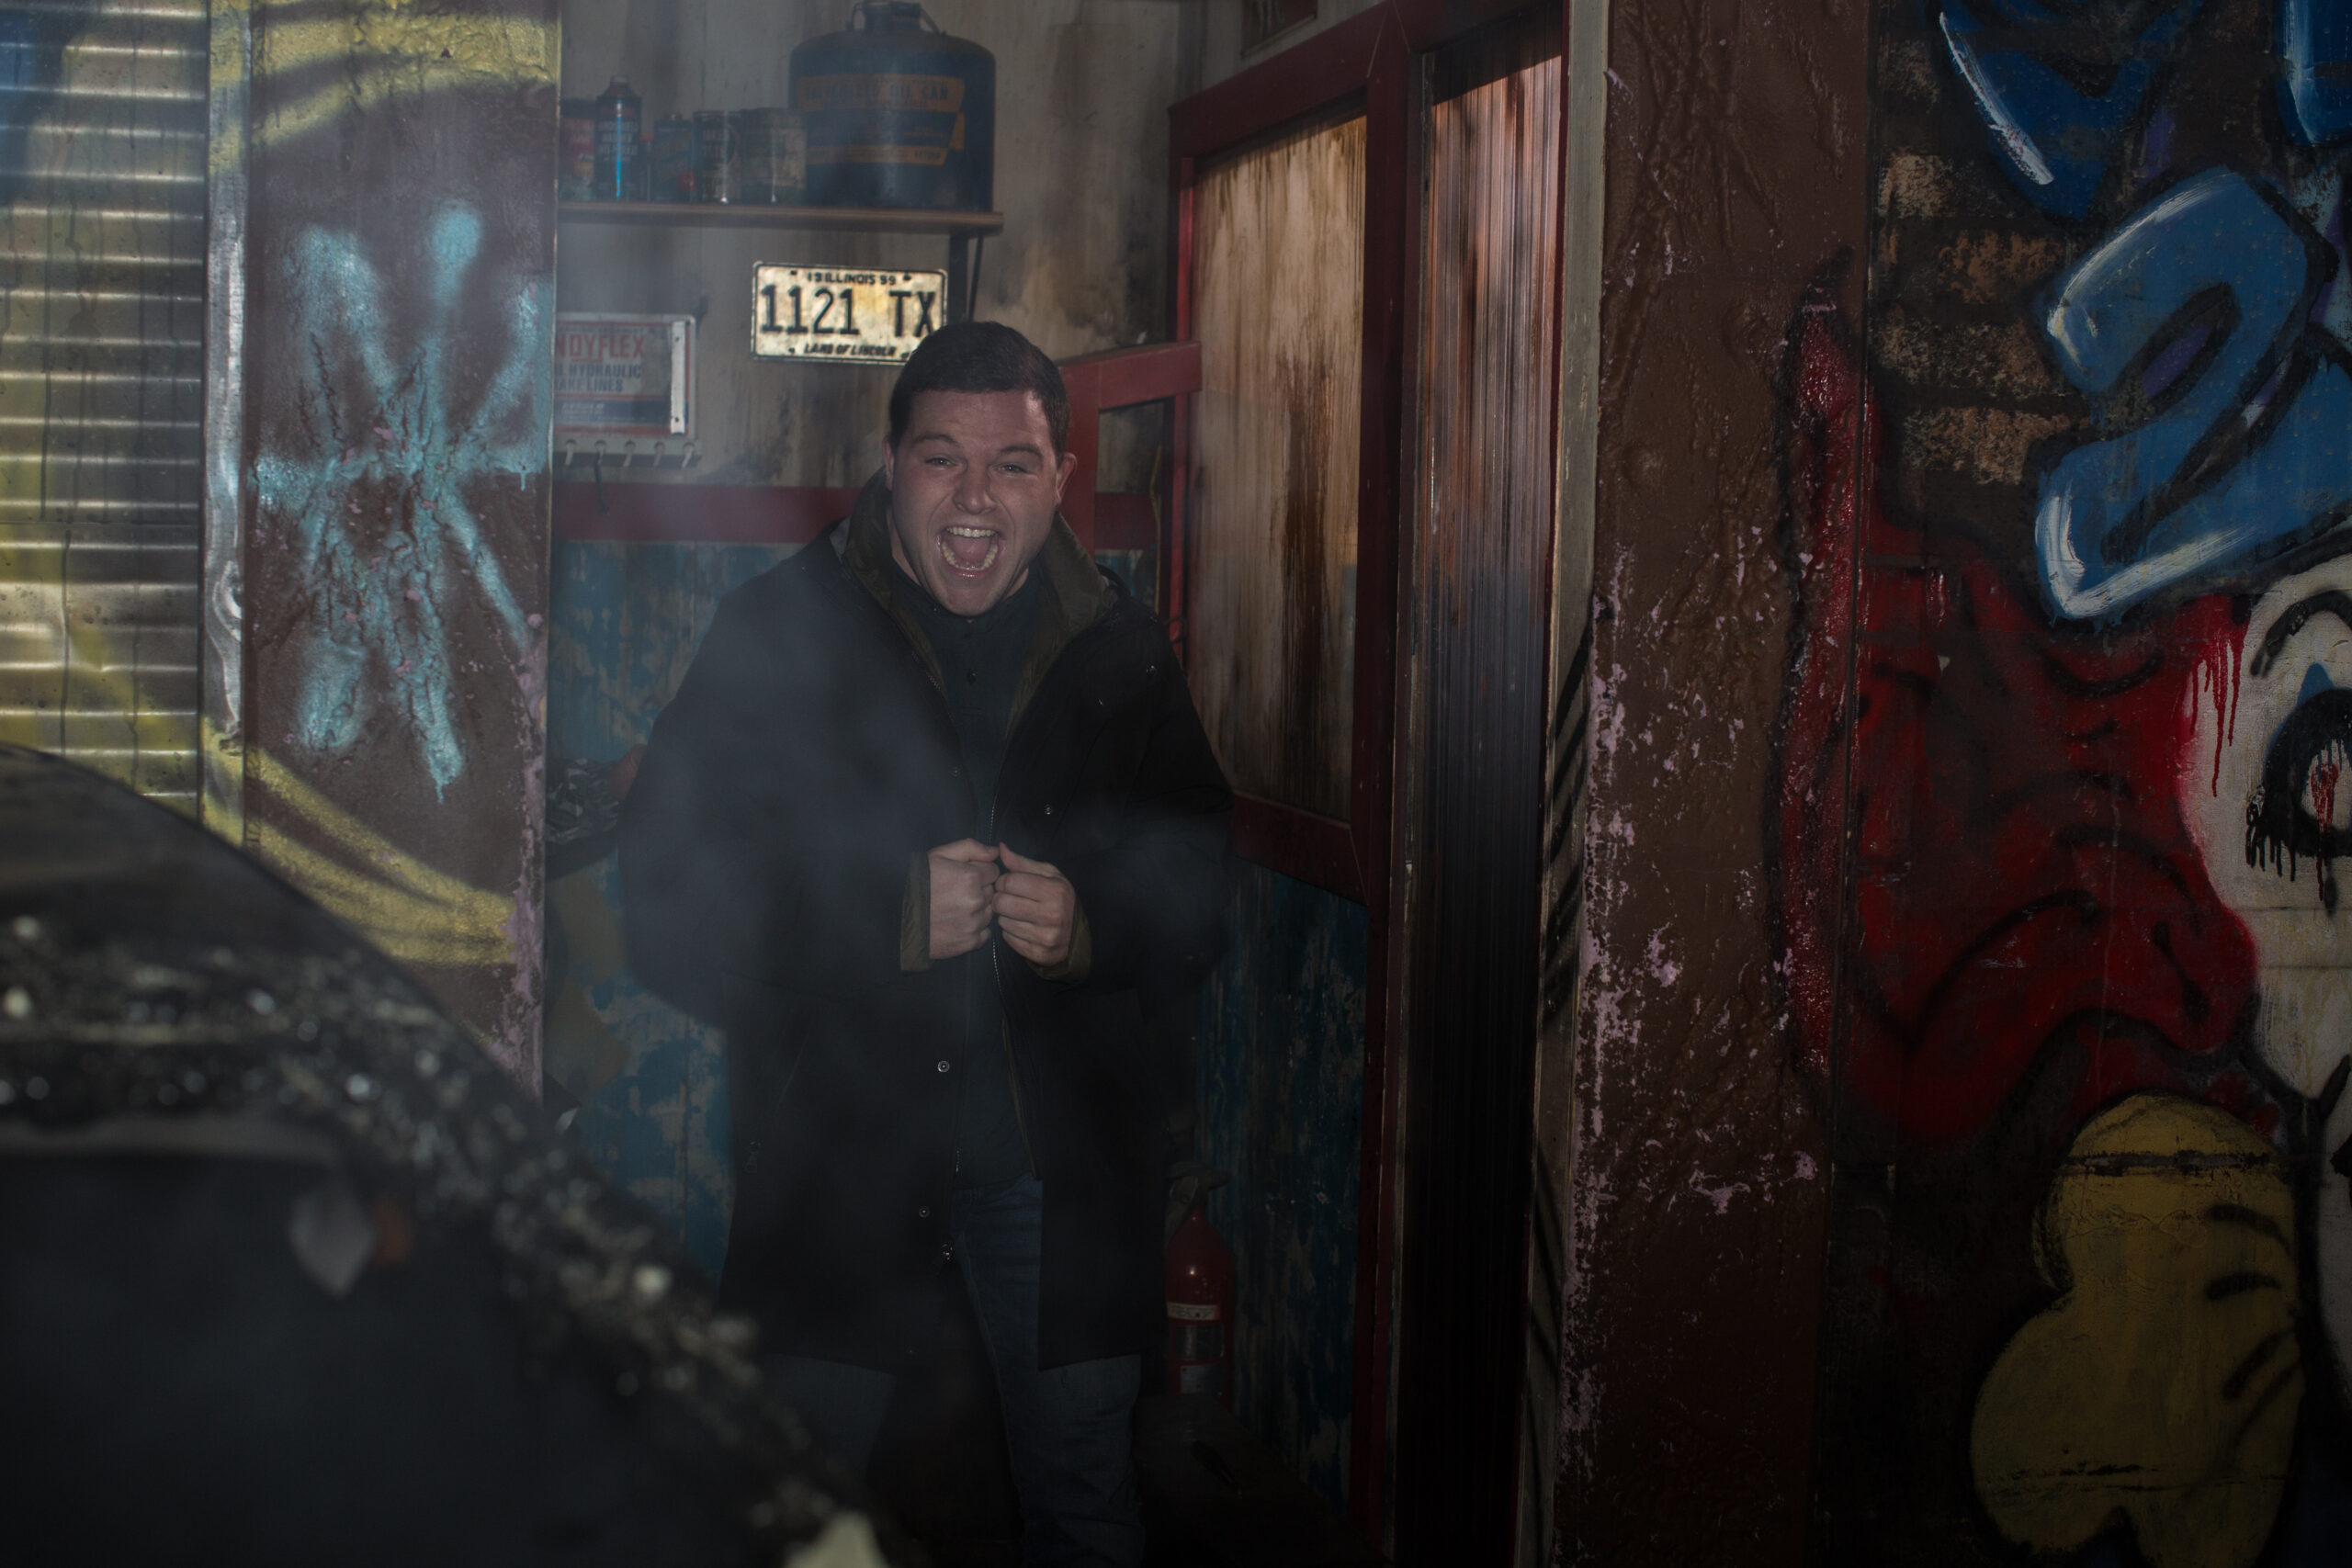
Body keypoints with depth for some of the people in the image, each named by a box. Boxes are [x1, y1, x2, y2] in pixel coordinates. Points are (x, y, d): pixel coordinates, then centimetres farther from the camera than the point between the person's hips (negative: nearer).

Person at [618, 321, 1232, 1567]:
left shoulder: (1119, 655, 3)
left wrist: (1091, 926, -13)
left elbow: (1200, 892, 9)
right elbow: (671, 905, -9)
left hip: (1063, 1164, 2)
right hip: (838, 1150, -2)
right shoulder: (779, 637, -5)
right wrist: (887, 916, -20)